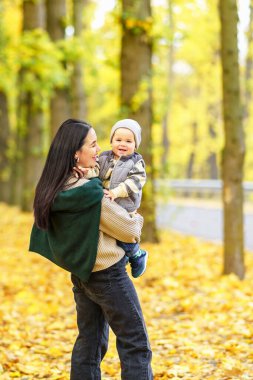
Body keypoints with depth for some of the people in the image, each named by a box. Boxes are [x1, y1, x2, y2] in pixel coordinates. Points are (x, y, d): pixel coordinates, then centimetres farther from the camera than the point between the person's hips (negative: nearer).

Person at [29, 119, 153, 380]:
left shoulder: (51, 190, -3)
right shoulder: (89, 193, -26)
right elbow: (130, 231, -16)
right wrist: (138, 219, 6)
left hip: (80, 274, 8)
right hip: (107, 274, -8)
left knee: (89, 341, 16)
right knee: (135, 345, 0)